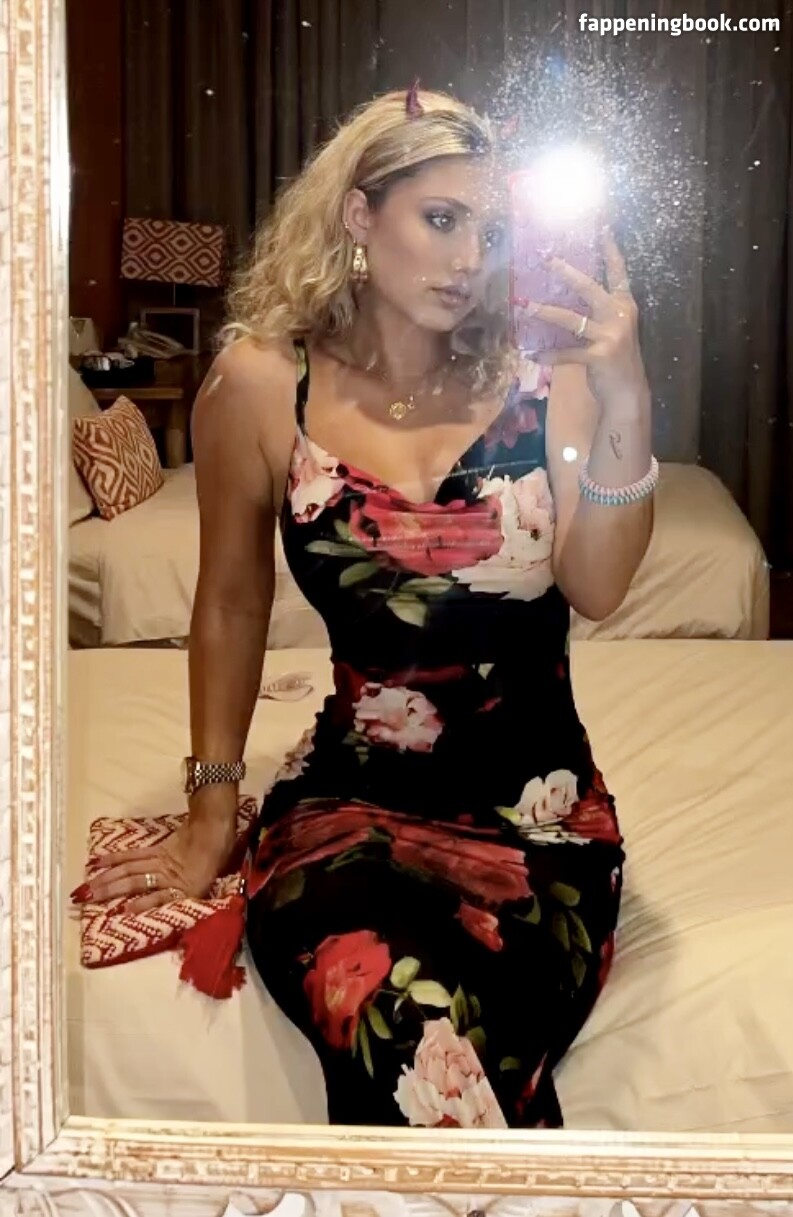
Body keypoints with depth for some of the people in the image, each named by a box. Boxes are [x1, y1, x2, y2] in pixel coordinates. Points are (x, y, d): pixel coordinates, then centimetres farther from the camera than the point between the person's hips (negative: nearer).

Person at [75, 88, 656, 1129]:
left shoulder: (541, 380, 0)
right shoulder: (263, 386, -2)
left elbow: (594, 591, -9)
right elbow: (232, 604, 8)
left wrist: (624, 408, -21)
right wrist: (210, 817, 12)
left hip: (538, 809, 1)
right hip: (350, 798, 0)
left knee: (440, 1066, -28)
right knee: (403, 1037, -31)